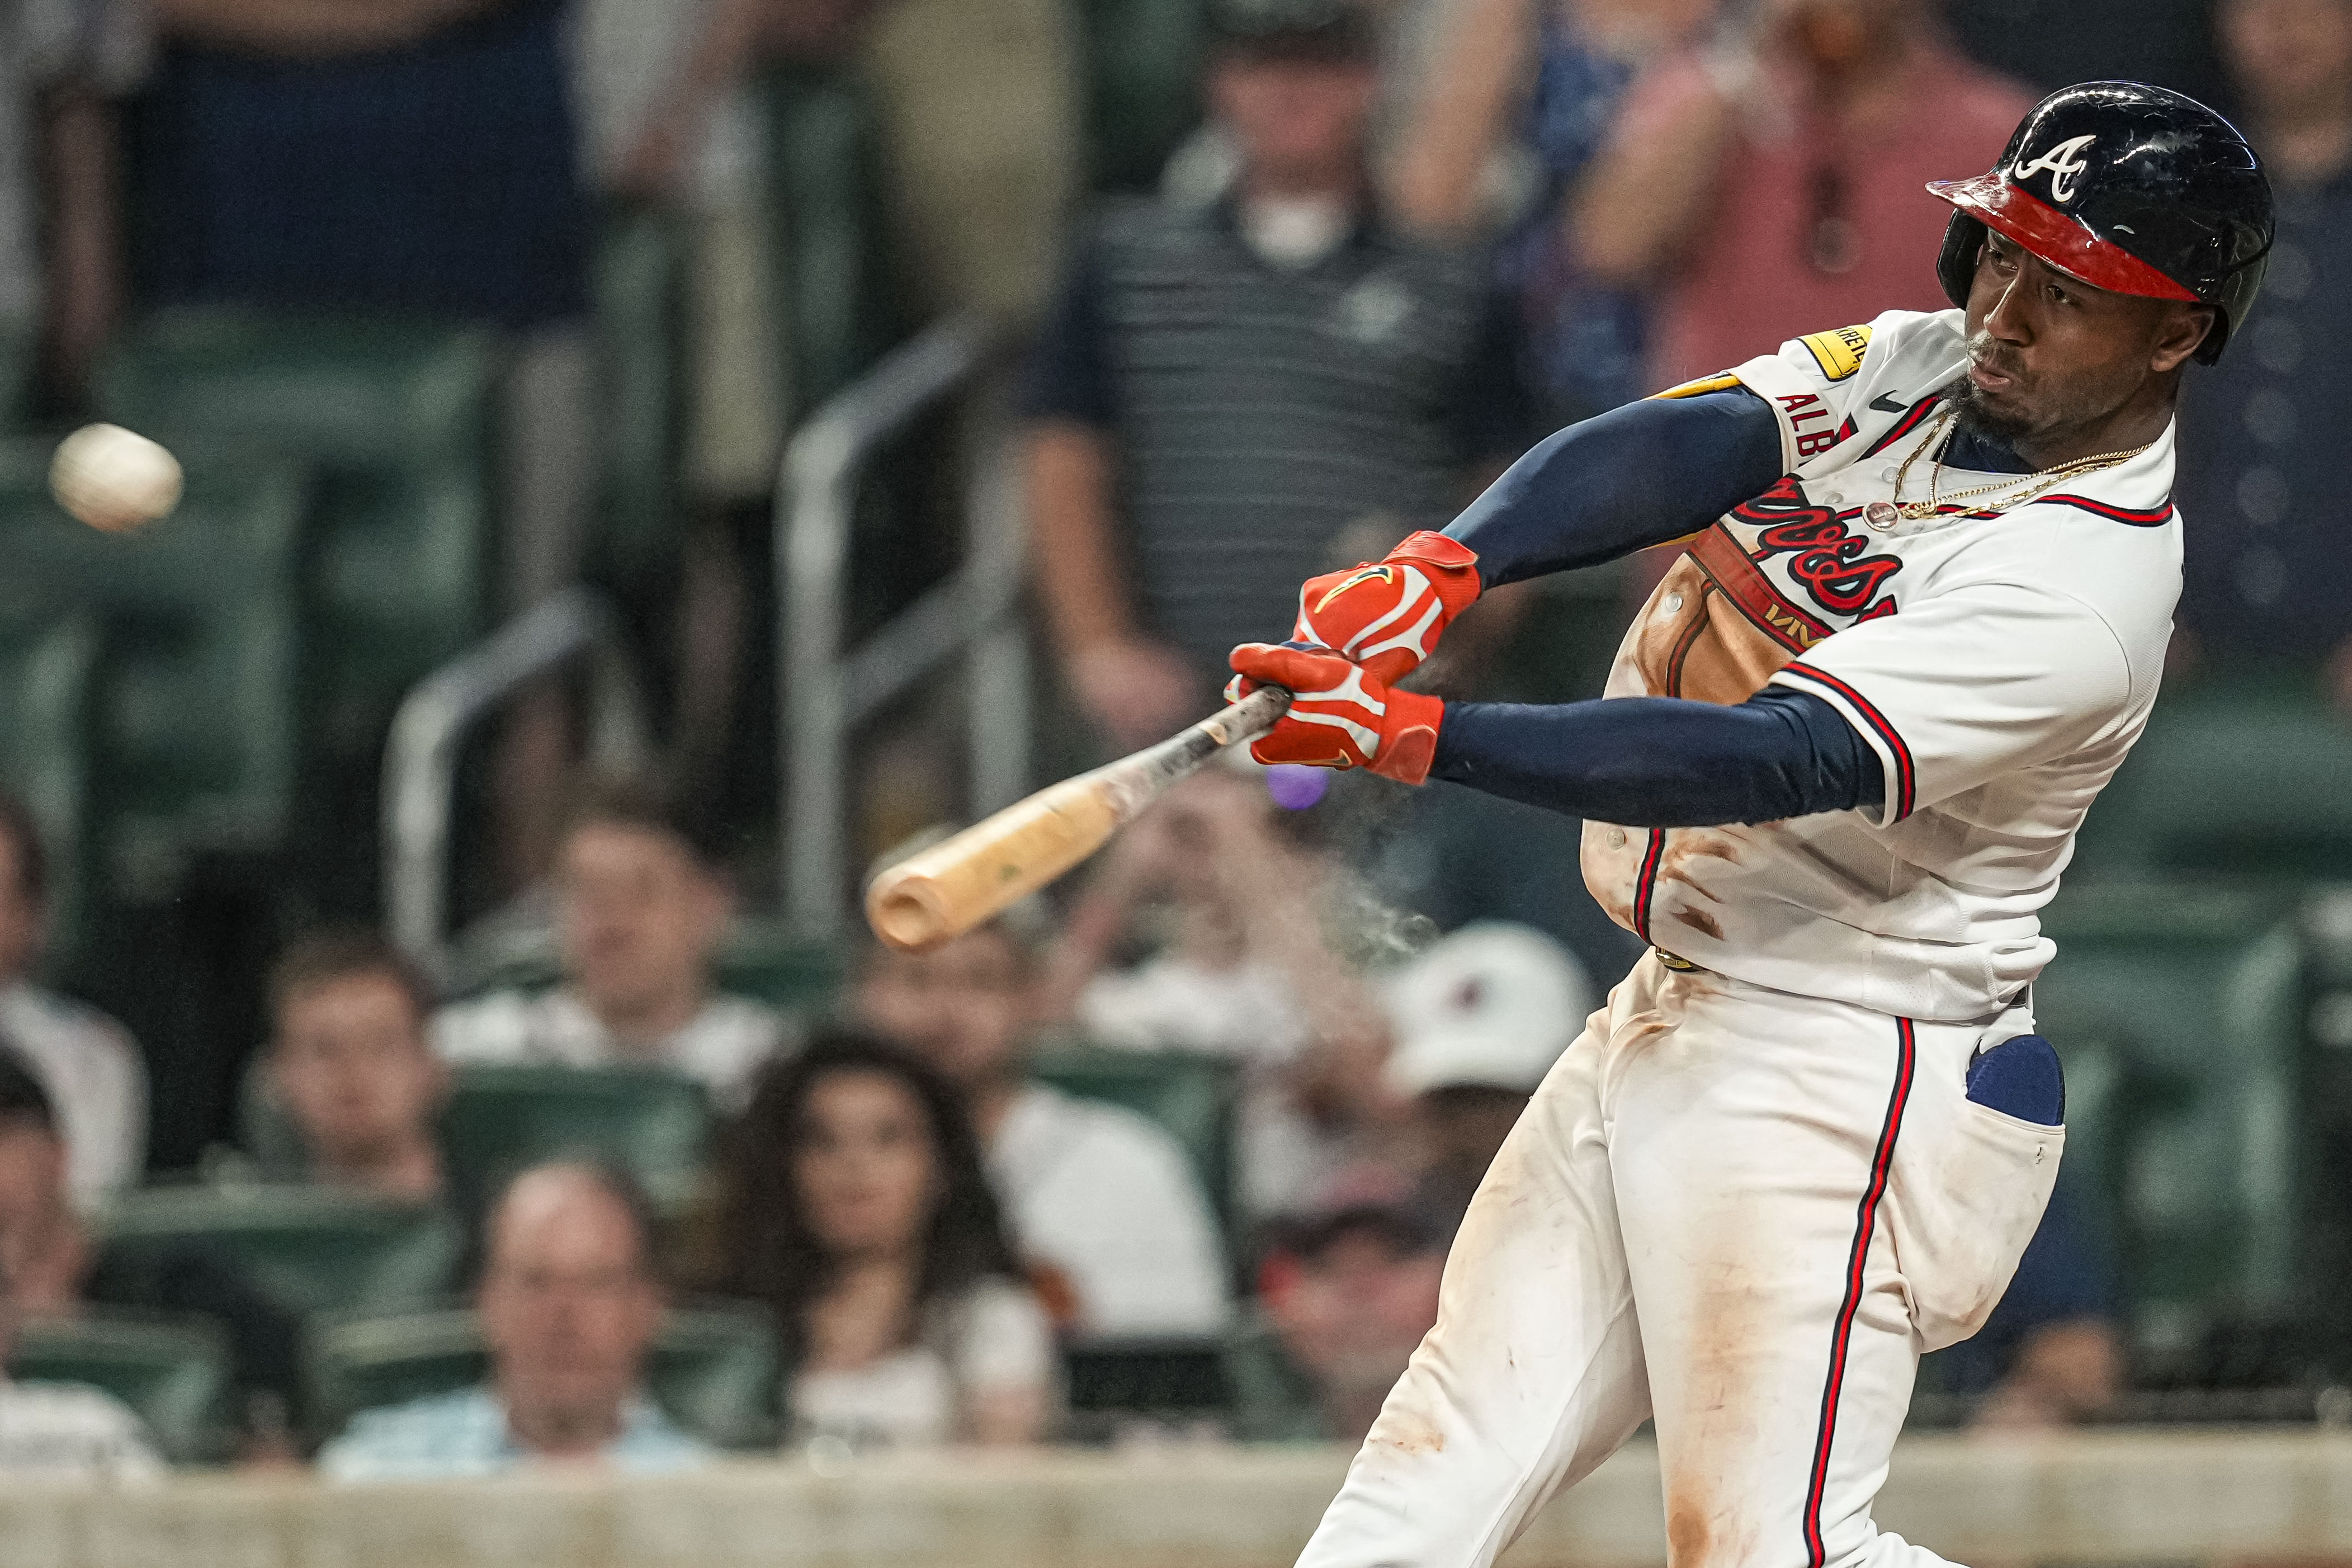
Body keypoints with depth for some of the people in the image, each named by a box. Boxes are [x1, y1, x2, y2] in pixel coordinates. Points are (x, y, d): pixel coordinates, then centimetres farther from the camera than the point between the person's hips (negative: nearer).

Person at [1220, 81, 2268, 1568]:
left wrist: (1413, 735, -38)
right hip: (1662, 1026, 9)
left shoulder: (2087, 581, -21)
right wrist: (1436, 568, -32)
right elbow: (1679, 451, -11)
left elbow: (1777, 761, -31)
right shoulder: (1912, 364, 5)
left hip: (1842, 1083, -9)